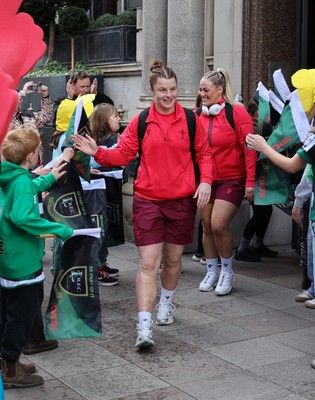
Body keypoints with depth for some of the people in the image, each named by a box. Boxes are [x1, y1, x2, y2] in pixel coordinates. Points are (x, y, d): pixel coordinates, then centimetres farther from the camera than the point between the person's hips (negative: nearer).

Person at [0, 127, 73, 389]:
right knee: (24, 313, 3)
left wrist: (49, 179, 29)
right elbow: (22, 217, -33)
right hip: (23, 261, -10)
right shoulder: (22, 180, -21)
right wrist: (60, 230, -28)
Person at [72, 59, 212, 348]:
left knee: (173, 258, 16)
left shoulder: (191, 120, 1)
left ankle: (166, 303, 43)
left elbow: (204, 154, 8)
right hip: (148, 201, -1)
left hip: (182, 200, 1)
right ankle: (144, 328, -9)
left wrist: (205, 181, -7)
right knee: (148, 263, -8)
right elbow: (123, 154, 2)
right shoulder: (140, 122, 0)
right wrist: (97, 152, -15)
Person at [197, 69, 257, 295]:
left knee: (219, 225, -13)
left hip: (232, 179, -5)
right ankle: (212, 272, 24)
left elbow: (249, 148, -11)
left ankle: (227, 272, 9)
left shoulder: (236, 112, -10)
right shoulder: (197, 115, 3)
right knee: (207, 225, 7)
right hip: (206, 179, 5)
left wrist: (250, 181, -14)